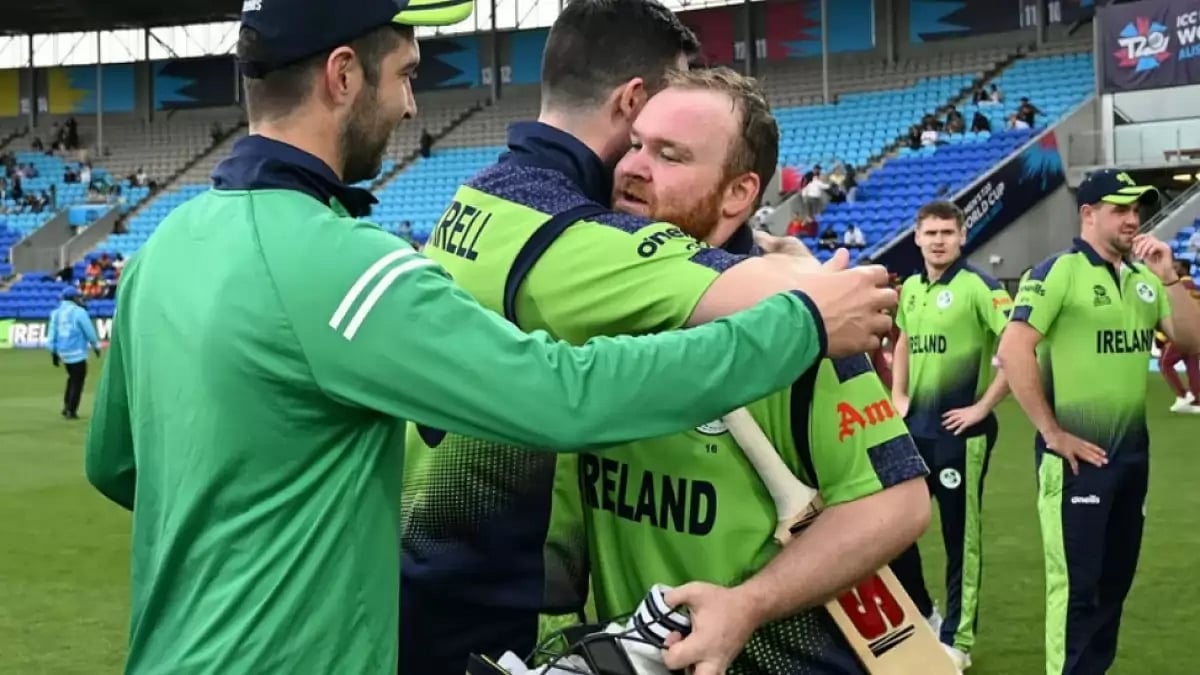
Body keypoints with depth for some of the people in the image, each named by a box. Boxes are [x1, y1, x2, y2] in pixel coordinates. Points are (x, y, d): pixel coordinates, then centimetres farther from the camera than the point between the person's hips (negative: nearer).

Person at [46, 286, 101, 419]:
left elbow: (51, 333, 7)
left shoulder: (56, 312, 7)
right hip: (77, 353, -7)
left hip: (62, 352, 7)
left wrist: (53, 353, 12)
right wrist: (96, 346, 8)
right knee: (77, 381, 2)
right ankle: (71, 411, 2)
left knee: (72, 378, 23)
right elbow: (89, 332, -8)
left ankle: (67, 407, 20)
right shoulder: (79, 312, -12)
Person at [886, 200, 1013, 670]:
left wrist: (983, 406, -18)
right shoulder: (909, 289, 9)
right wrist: (898, 396, 14)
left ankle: (957, 640, 14)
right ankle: (921, 614, 33)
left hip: (959, 429, -7)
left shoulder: (978, 287, -13)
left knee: (960, 534, 2)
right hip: (914, 426, 7)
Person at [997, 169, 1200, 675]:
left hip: (1133, 451, 7)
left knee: (1115, 577, 16)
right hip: (1077, 454, -7)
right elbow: (1013, 351, -18)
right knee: (1077, 583, -2)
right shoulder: (1059, 271, -11)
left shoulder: (1143, 278, 10)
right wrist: (1051, 433, -16)